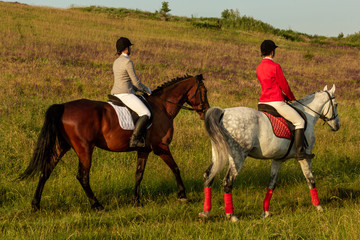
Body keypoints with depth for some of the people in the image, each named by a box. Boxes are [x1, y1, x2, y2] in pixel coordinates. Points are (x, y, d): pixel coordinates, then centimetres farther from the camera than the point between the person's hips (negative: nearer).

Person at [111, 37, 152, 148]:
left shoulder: (116, 62, 16)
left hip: (115, 93, 10)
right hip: (125, 94, -10)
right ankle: (134, 139, -24)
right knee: (145, 114, -16)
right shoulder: (127, 62, -13)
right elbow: (136, 82, -11)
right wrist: (146, 90, 5)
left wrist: (138, 89, 19)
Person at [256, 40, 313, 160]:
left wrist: (284, 96, 21)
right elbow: (284, 85, -8)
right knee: (299, 122, 2)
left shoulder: (259, 68, 10)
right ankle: (300, 152, -4)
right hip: (276, 102, -8)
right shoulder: (275, 66, -15)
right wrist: (292, 97, 10)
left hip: (263, 102, 8)